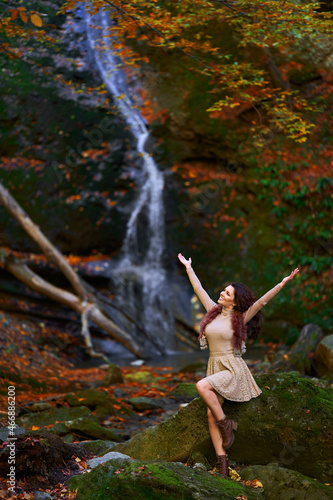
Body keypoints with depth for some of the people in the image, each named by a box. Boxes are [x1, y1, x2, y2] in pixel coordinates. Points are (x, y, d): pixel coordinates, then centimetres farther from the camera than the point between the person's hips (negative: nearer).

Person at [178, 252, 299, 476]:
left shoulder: (240, 318, -5)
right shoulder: (214, 311, 8)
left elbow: (262, 301, -15)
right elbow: (199, 289, 15)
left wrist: (283, 283, -23)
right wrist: (188, 268, 21)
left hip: (233, 369, -6)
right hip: (215, 366, 6)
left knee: (202, 386, -31)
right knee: (211, 416, -6)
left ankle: (226, 424, -13)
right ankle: (222, 462, -6)